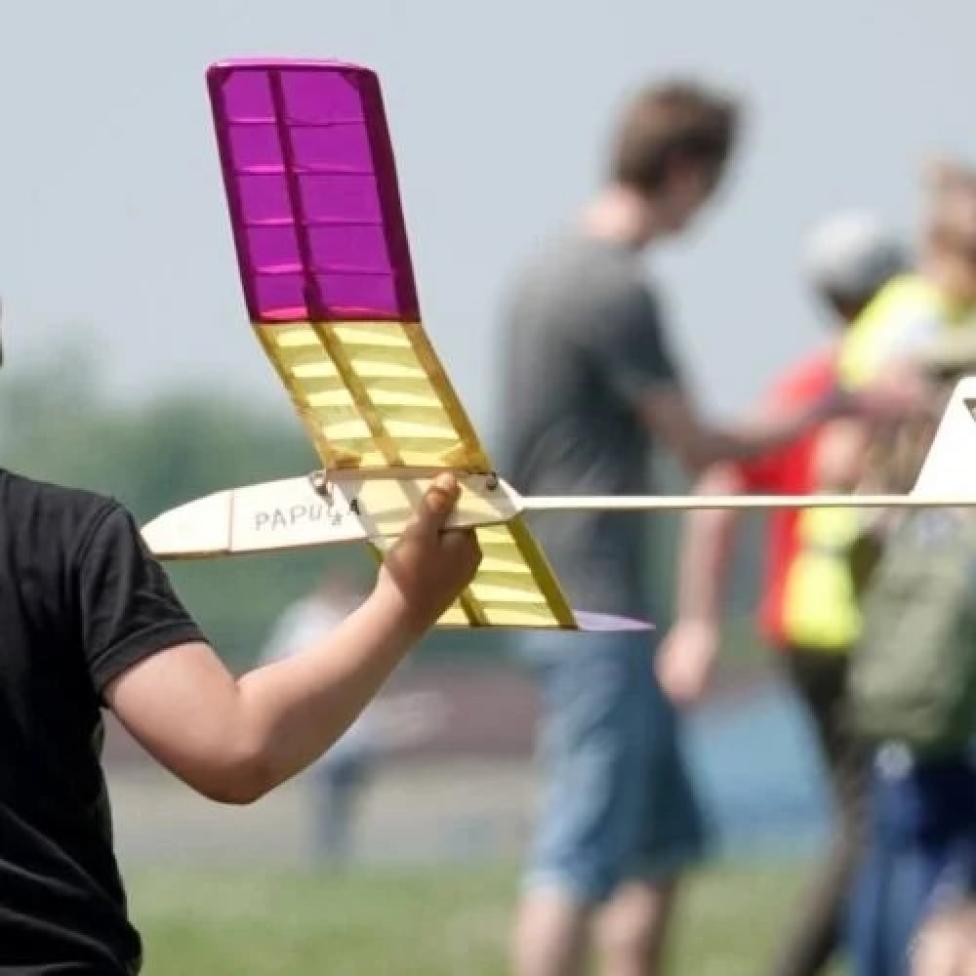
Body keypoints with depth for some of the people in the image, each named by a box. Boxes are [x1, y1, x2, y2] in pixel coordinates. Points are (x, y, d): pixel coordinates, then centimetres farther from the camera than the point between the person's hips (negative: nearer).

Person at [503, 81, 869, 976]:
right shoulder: (616, 291, -16)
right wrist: (824, 414, 0)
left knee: (664, 846, 15)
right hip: (596, 605, -10)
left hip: (556, 593, 10)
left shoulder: (551, 272, 13)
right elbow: (697, 447, -11)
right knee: (583, 852, -9)